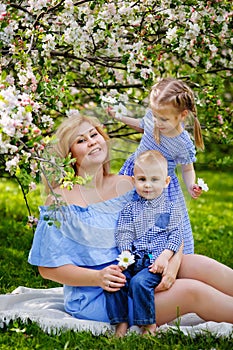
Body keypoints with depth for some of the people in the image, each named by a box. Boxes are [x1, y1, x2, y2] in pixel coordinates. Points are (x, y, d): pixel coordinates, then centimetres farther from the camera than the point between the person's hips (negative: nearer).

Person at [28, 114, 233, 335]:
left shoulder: (128, 185, 7)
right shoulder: (60, 200, -6)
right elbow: (48, 267, -7)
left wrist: (173, 263, -16)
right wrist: (98, 277, -21)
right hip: (94, 298, -5)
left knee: (198, 265, -20)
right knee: (192, 292, -23)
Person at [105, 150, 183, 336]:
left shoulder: (171, 209, 10)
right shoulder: (129, 209, 16)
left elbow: (175, 236, 2)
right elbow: (124, 234, 7)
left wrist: (164, 256, -13)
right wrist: (126, 254, -11)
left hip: (156, 261, -3)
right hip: (133, 261, 3)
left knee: (139, 282, -29)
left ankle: (149, 324, -14)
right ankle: (121, 322, -9)